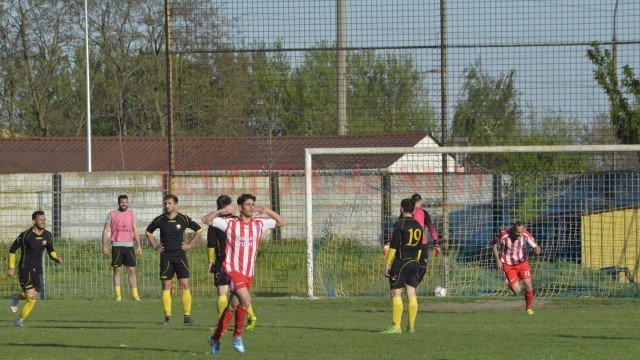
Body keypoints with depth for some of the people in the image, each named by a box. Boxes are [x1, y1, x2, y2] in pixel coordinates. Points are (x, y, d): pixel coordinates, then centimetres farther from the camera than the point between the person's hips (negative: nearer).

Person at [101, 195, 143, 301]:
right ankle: (118, 295, 0)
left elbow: (135, 230, 14)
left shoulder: (131, 214, 12)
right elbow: (106, 230, 2)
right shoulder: (112, 214, 3)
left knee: (132, 270, 0)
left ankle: (135, 294, 2)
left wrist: (139, 245, 7)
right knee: (117, 271, -1)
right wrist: (104, 246, -6)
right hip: (116, 246, -2)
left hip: (129, 246, 2)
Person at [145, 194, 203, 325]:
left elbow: (199, 230, 12)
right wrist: (155, 246, 9)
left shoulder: (183, 219, -1)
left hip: (180, 255, -1)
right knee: (166, 286, -2)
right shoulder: (160, 220, 3)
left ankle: (187, 316, 0)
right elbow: (148, 232, 20)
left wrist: (190, 244, 6)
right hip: (165, 257, 1)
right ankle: (168, 317, 2)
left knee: (184, 285, -5)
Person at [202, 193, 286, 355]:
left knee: (233, 307, 12)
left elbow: (282, 223, 15)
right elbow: (206, 219, -5)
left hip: (249, 273, 5)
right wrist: (221, 211, -21)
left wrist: (267, 211, 0)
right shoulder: (230, 223, -7)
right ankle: (237, 335, -7)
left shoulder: (259, 224, 5)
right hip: (233, 270, -5)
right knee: (246, 300, -24)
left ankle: (215, 338, 27)